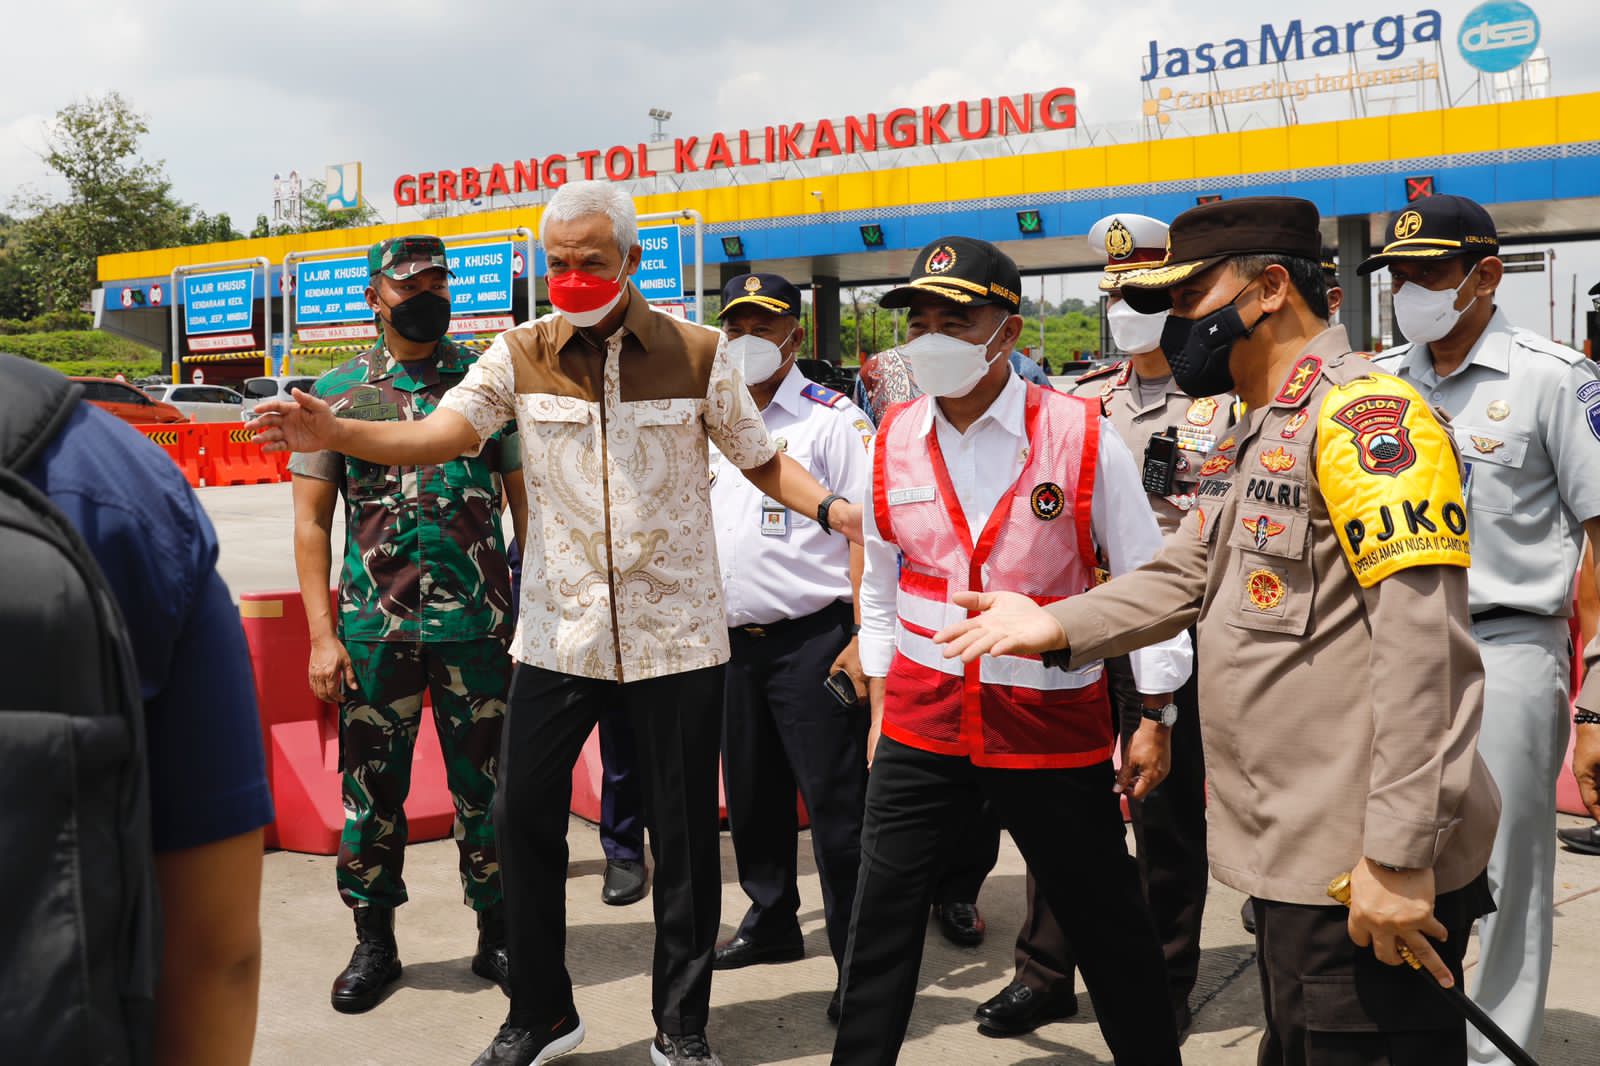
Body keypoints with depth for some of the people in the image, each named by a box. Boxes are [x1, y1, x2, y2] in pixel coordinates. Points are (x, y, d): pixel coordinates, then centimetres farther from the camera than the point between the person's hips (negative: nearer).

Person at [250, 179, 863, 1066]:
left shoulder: (696, 354, -1)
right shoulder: (520, 356, 0)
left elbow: (762, 461, 7)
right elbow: (439, 433, -14)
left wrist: (831, 508, -12)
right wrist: (335, 434, -31)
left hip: (676, 635, -1)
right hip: (558, 635, 1)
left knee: (683, 831, 7)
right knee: (521, 815, 4)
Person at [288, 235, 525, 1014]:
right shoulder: (337, 391, 4)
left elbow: (526, 499, 5)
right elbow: (311, 522, 3)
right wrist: (323, 634, -4)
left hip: (479, 625, 0)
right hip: (375, 629, 0)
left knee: (485, 786, 8)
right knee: (371, 790, 8)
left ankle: (496, 933, 23)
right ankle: (374, 942, 24)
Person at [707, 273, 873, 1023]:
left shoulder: (833, 421, -7)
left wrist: (865, 639, -20)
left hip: (811, 640, -7)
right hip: (732, 640, 7)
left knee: (835, 803, -4)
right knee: (751, 795, 17)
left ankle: (858, 959, 5)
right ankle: (771, 923, 35)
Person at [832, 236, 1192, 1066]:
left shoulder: (1082, 437, -11)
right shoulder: (894, 441, 0)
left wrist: (1154, 721, -4)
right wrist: (880, 700, 13)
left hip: (1053, 719, -3)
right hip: (921, 718, 3)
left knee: (1108, 925, 11)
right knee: (880, 919, 6)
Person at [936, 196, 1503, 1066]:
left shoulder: (1365, 413, -15)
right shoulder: (1251, 440, 18)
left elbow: (1418, 642, -23)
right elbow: (1177, 582, 16)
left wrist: (1399, 858, -25)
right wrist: (1056, 626, -1)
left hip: (1365, 873, -10)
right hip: (1294, 861, 10)